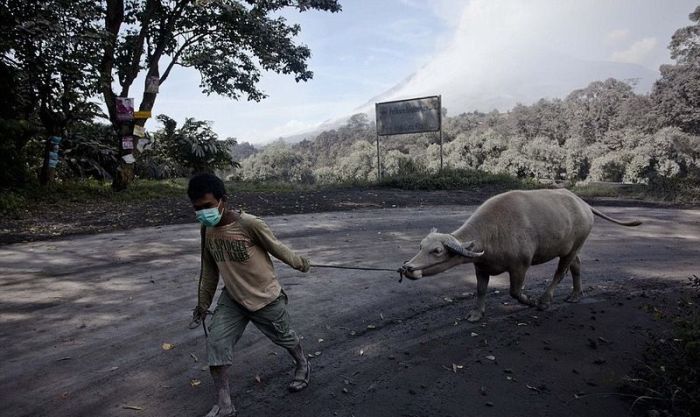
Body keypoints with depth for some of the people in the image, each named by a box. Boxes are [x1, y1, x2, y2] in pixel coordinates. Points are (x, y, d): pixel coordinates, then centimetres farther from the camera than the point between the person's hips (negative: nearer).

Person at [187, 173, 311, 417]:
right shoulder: (207, 229, -9)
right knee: (216, 343, -8)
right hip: (232, 298, 5)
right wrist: (203, 303, 12)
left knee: (284, 337, 16)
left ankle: (302, 365, 49)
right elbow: (209, 269, 5)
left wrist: (300, 263, 3)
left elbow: (276, 248, -13)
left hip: (265, 296, -4)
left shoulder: (249, 224, -29)